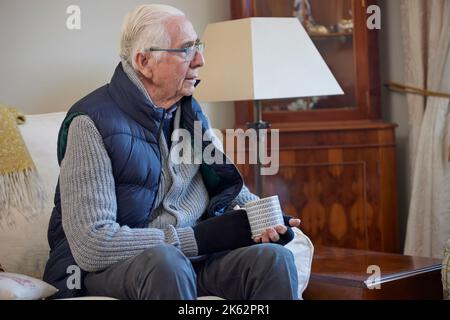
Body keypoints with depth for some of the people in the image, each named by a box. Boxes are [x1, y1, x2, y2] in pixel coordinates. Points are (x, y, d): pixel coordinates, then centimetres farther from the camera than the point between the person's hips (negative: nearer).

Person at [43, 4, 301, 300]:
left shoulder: (190, 110, 9)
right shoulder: (92, 122, -15)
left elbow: (227, 185, 17)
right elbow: (91, 244, -23)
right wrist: (200, 237, -24)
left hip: (187, 254, 6)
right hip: (104, 266, -6)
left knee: (275, 259, -21)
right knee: (167, 263, -39)